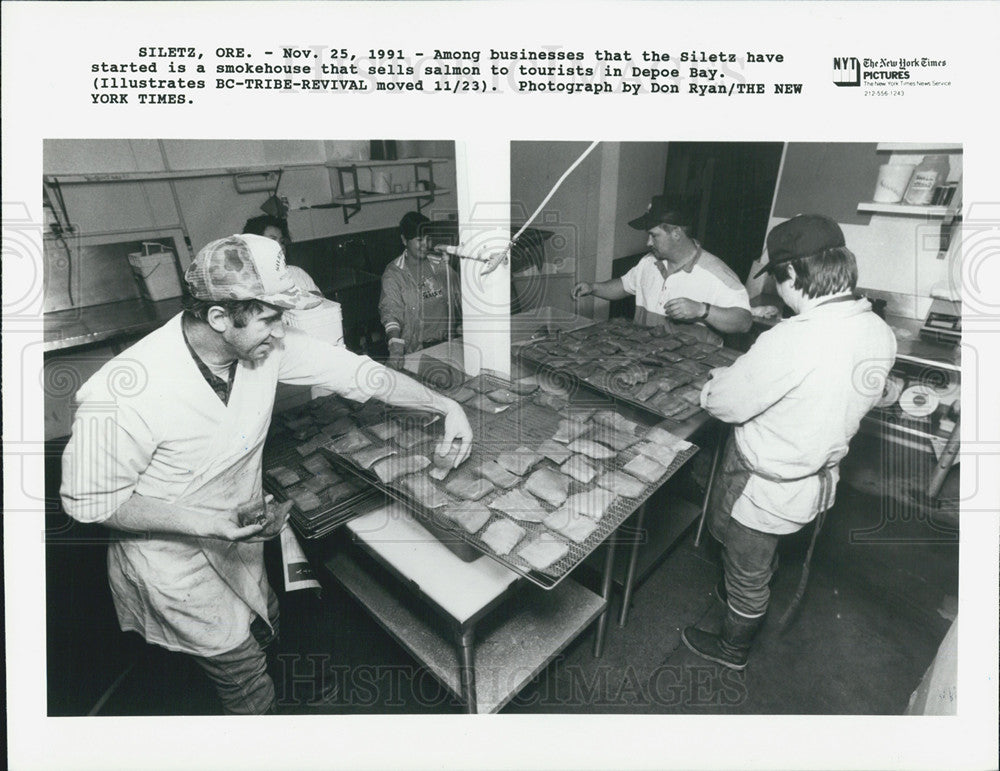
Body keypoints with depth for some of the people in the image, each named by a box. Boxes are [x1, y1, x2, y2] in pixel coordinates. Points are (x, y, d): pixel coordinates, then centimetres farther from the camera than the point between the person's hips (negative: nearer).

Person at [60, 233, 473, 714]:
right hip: (173, 556, -5)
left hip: (240, 532, 6)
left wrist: (445, 406, -11)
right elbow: (88, 501, -19)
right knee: (251, 691, 8)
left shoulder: (266, 346, -19)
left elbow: (355, 372, -12)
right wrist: (200, 522, -29)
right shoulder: (121, 395, -33)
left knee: (264, 630, 27)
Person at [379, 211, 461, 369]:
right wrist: (396, 347, -30)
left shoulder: (441, 265, 12)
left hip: (448, 340, 5)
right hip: (416, 349, -4)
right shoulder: (393, 273, -2)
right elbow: (390, 310, -14)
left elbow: (460, 297, 16)